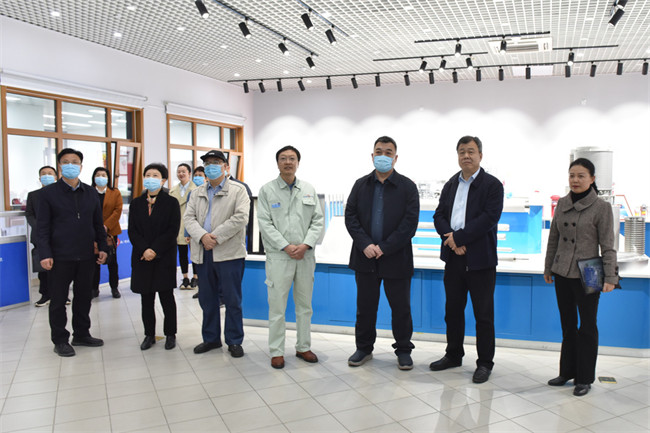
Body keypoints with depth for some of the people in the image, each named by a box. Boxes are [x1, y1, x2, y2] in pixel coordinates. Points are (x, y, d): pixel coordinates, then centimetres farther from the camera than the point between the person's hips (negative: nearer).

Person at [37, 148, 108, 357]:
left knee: (84, 297, 13)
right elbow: (42, 227, -5)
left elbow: (98, 223, 13)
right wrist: (45, 254, -13)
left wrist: (102, 247, 6)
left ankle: (82, 334, 28)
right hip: (60, 257, -4)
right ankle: (60, 340, 19)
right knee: (58, 300, 6)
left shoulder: (91, 193, 9)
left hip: (86, 256, 4)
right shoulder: (48, 193, -2)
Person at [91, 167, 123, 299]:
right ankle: (94, 288, 13)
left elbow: (118, 211, -3)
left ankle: (114, 288, 15)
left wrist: (106, 226, -13)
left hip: (110, 231, 0)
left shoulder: (115, 193, 6)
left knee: (112, 261, 5)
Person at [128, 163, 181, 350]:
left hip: (164, 257, -3)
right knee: (146, 298, 7)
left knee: (166, 297, 3)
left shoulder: (171, 203, 0)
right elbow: (132, 231, 3)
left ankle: (170, 334, 15)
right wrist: (144, 249, -12)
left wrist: (155, 250, -15)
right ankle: (149, 335, 18)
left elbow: (173, 231, -7)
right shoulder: (136, 203, 9)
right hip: (142, 257, 3)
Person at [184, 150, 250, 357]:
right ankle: (211, 338, 27)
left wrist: (216, 237, -16)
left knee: (232, 300, 2)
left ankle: (234, 341, 14)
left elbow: (240, 218, -12)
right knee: (207, 299, 13)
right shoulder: (197, 193, 16)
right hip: (203, 253, 5)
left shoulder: (238, 190, 1)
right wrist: (202, 236, -14)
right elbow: (189, 218, 6)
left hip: (229, 253, -5)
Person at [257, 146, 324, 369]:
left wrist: (306, 245, -10)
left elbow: (318, 220, 5)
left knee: (305, 305, 11)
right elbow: (265, 223, -6)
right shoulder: (267, 190, 1)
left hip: (305, 256, 3)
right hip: (278, 256, -3)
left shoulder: (309, 190, 10)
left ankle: (303, 347, 24)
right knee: (277, 306, 0)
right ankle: (276, 351, 12)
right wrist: (287, 247, -14)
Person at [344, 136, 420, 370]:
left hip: (396, 258, -2)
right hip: (365, 257, 3)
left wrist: (384, 248, -14)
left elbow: (410, 222, -8)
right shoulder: (361, 185, 8)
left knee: (401, 307, 6)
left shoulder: (407, 186, -1)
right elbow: (350, 217, 2)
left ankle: (403, 350, 22)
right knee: (365, 306, 12)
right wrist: (365, 245, -12)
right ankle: (364, 348, 27)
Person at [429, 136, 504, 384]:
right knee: (453, 310, 14)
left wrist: (459, 237, -18)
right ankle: (453, 355, 29)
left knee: (483, 314, 3)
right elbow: (439, 216, 6)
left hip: (480, 260, -5)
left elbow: (490, 218, -16)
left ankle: (485, 363, 16)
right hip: (454, 257, 5)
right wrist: (451, 239, -11)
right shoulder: (451, 185, 13)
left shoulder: (492, 185, -4)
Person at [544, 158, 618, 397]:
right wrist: (548, 267, 14)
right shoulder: (562, 204, 6)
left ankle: (584, 378, 19)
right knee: (567, 325, 15)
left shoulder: (601, 207, -8)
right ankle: (568, 371, 29)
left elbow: (607, 246, -8)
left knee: (587, 327, 6)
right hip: (562, 274, 5)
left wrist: (610, 277, -13)